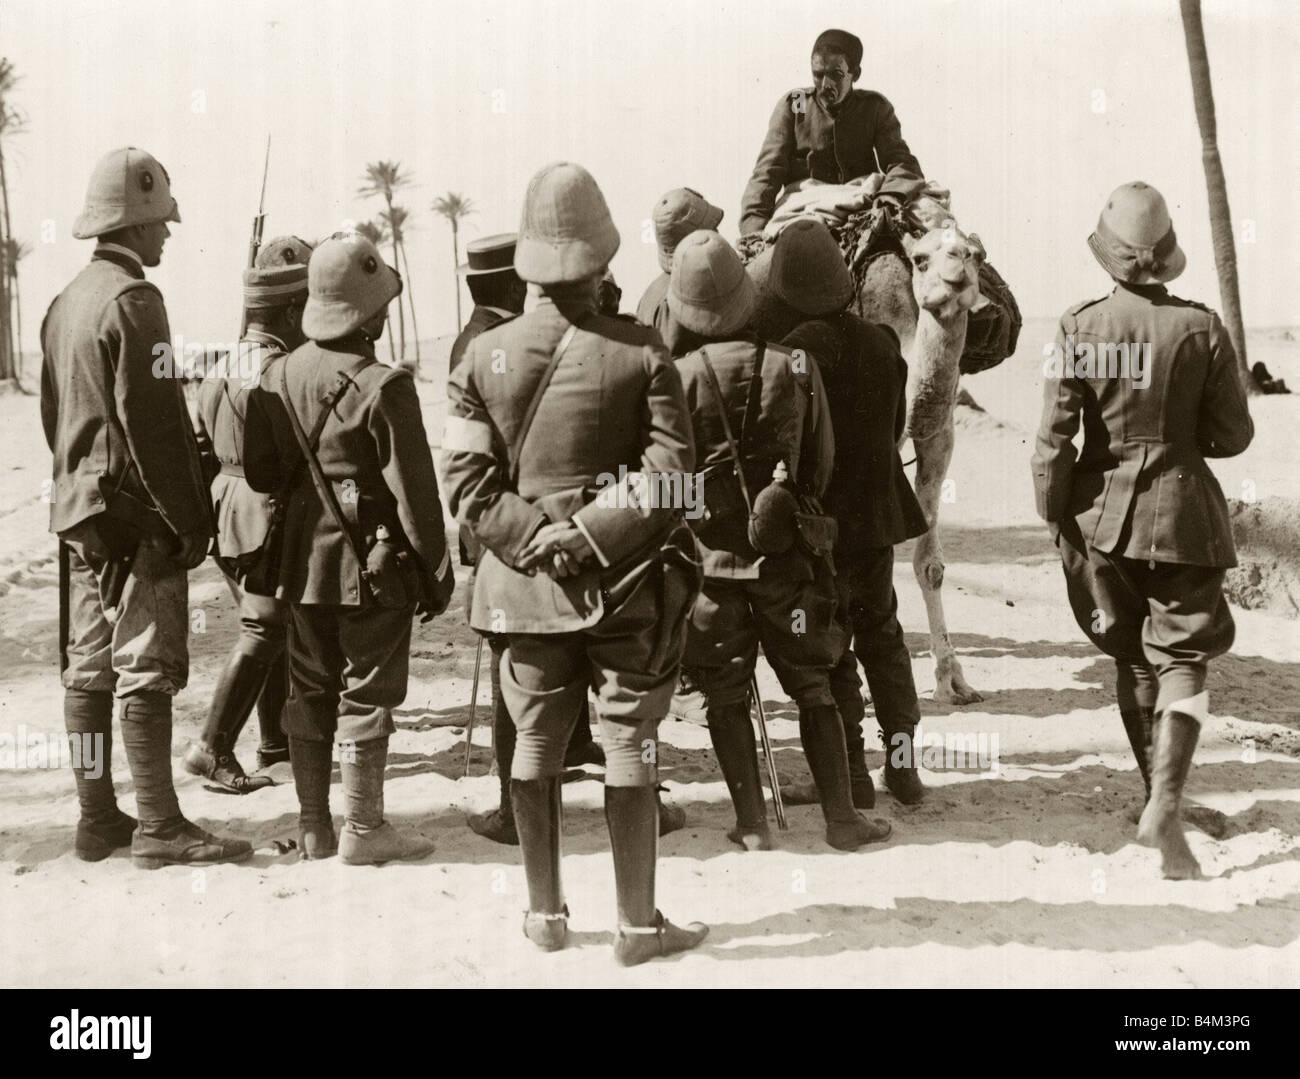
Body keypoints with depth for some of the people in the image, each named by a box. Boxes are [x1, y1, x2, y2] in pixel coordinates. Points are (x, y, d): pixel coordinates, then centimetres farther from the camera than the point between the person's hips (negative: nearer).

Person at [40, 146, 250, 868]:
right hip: (137, 514, -9)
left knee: (88, 668, 11)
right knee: (147, 672, -5)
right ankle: (159, 829, -1)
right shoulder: (133, 300, -14)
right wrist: (186, 520, -16)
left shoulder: (66, 300, 13)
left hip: (80, 514, 9)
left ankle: (98, 820, 18)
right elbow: (152, 422, -19)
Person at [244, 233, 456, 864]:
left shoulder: (277, 376, 2)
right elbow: (414, 492, -14)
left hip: (303, 563, 6)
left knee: (310, 693, 13)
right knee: (366, 695, 3)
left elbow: (259, 472, 9)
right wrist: (436, 571, -6)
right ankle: (363, 830, 10)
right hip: (372, 564, -6)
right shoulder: (383, 386, -17)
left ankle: (313, 828, 22)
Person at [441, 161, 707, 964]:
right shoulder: (641, 353, -9)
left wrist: (538, 538, -6)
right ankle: (639, 923, 12)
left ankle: (546, 913, 23)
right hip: (627, 583, -2)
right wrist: (591, 536, -11)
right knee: (629, 748, 6)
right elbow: (670, 473, -14)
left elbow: (467, 479, -6)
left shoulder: (485, 355, -3)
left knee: (536, 744, 13)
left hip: (525, 583, 2)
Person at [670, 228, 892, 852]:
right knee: (814, 689, 12)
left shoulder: (681, 377, -12)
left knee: (726, 695, 9)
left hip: (710, 556, -1)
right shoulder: (796, 368, -5)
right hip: (786, 551, 2)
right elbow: (822, 464, 5)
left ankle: (752, 824, 10)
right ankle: (841, 818, 13)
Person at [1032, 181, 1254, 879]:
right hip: (1182, 511, -1)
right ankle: (1165, 804, -14)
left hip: (1104, 511, 1)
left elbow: (1053, 438, -9)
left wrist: (1055, 519, 2)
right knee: (1181, 658, 4)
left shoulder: (1080, 328, -9)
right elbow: (1233, 435, -3)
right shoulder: (1202, 328, -8)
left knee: (1132, 659, 17)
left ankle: (1159, 796, 29)